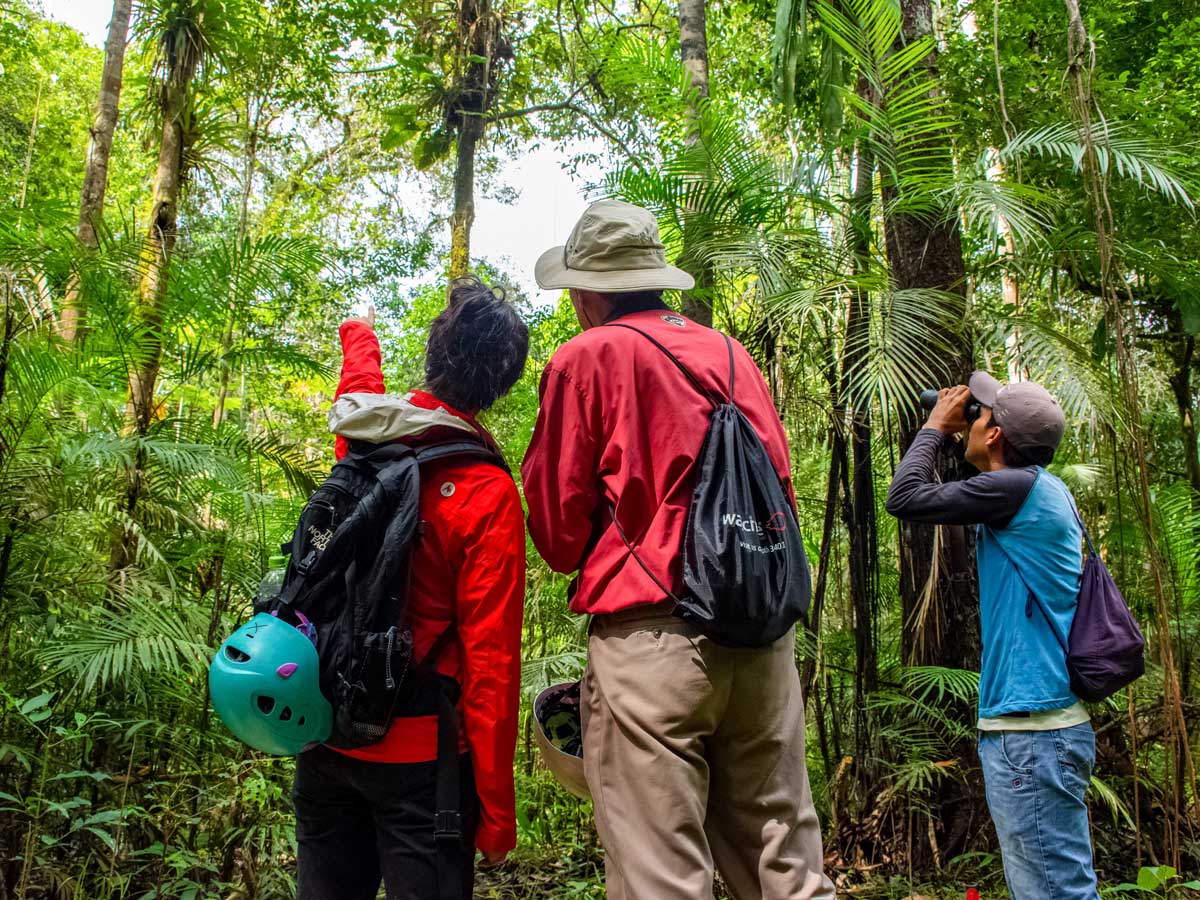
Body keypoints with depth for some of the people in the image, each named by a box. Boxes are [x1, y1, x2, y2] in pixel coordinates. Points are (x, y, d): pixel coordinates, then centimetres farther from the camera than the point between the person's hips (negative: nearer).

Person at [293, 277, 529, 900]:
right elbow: (491, 659, -18)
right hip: (419, 753, -5)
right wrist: (497, 809, -10)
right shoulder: (488, 494, -18)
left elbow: (360, 383, 24)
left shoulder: (363, 439, -3)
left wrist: (360, 332, 47)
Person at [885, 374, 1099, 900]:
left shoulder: (1017, 487, -15)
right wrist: (952, 431, 22)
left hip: (1031, 729, -10)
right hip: (1032, 723, 10)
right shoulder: (1042, 491, 13)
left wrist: (936, 426, 2)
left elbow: (904, 498, -12)